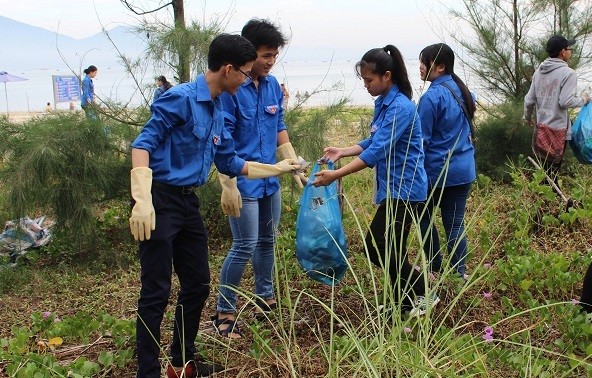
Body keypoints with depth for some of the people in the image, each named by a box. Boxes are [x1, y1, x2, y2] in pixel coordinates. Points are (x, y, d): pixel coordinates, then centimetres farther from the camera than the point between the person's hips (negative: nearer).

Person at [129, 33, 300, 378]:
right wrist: (142, 201, -28)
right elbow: (143, 144, -18)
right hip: (160, 201, -9)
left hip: (188, 203, 9)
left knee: (198, 284, 14)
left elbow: (229, 162, 22)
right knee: (157, 292, -4)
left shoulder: (217, 111, 13)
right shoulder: (181, 98, -14)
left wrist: (275, 168, 29)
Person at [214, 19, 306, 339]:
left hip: (269, 179, 7)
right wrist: (228, 185, -19)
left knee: (267, 241, 17)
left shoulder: (273, 85, 6)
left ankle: (264, 297, 34)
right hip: (243, 181, -7)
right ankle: (224, 311, 10)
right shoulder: (230, 87, -16)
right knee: (245, 246, -5)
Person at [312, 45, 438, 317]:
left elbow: (376, 151, -26)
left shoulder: (401, 108, -20)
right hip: (394, 187, 9)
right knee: (390, 250, 12)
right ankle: (407, 303, 25)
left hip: (404, 188, -9)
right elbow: (373, 142, 18)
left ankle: (423, 294, 9)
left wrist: (336, 175, -27)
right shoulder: (383, 103, 9)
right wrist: (342, 151, 5)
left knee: (377, 248, -7)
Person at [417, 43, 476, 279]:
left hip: (436, 169, -6)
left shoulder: (432, 97, -19)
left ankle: (435, 267, 23)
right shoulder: (463, 91, 6)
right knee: (455, 223, 11)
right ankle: (459, 273, 15)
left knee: (425, 217, 16)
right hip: (464, 169, 7)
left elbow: (421, 140, -16)